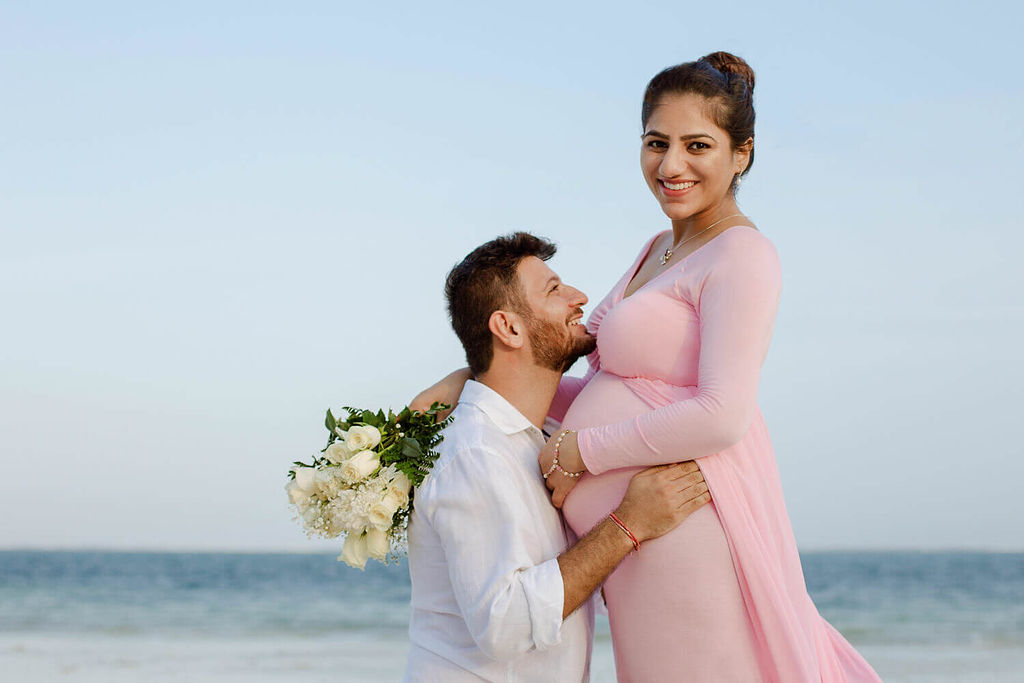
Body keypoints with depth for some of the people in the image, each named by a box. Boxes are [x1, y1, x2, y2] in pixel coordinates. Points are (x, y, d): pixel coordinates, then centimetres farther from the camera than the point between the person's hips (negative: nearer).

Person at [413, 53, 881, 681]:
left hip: (689, 533, -9)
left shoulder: (743, 256, -11)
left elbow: (721, 415, -21)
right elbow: (614, 388, 20)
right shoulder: (659, 251, 17)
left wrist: (577, 451, -13)